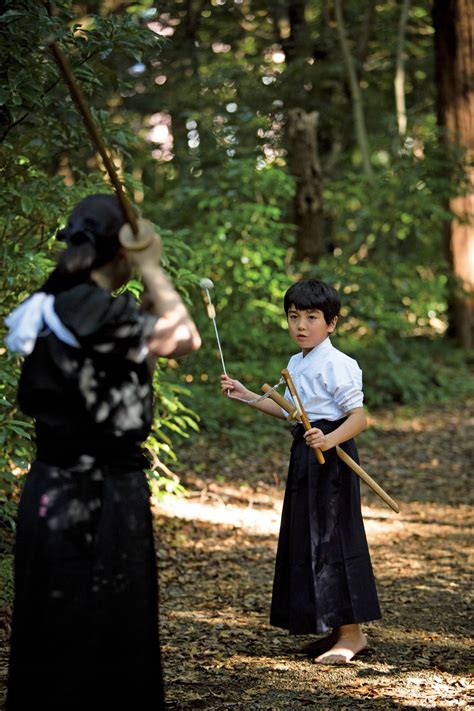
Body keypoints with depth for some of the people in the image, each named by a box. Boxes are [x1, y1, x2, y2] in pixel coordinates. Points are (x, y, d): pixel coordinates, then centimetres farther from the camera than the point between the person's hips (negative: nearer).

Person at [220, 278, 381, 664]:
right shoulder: (296, 364, 14)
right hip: (306, 457, 10)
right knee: (308, 541, 12)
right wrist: (246, 395, 27)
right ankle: (336, 631, 22)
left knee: (331, 538, -7)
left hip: (331, 457, -10)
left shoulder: (336, 365, -15)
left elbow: (359, 417, -19)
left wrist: (329, 440, -35)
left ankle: (352, 632, 2)